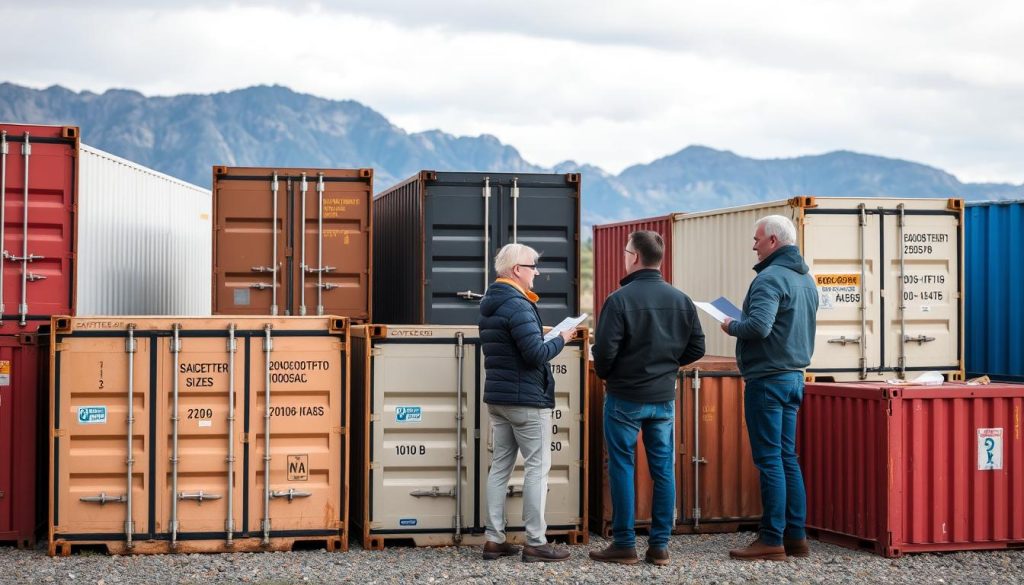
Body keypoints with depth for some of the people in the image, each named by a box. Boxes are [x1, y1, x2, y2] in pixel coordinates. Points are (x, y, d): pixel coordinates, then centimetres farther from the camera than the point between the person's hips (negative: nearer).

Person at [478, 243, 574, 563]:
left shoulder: (490, 304, 12)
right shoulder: (517, 305, -18)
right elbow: (537, 354, -23)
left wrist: (548, 338, 13)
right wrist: (561, 339, -6)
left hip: (497, 396, 9)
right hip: (526, 398, -9)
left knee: (500, 465, 10)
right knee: (537, 467, -3)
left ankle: (494, 539, 10)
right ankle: (535, 543, -2)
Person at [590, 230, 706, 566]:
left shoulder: (620, 299, -15)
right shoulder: (681, 300, 1)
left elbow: (605, 350, -17)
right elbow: (696, 348, 5)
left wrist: (605, 375, 3)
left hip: (625, 397, -4)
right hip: (664, 398, 4)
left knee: (622, 468, 4)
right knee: (663, 470, 8)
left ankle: (624, 544, 6)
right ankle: (659, 545, 11)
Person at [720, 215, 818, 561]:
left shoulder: (771, 278, -16)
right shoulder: (805, 279, 15)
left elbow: (758, 326, -28)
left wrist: (731, 327, -9)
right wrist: (742, 325, 16)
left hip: (767, 377, -9)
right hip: (794, 376, 9)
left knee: (769, 460, -5)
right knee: (787, 458, 13)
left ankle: (772, 540, -3)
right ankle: (795, 536, 15)